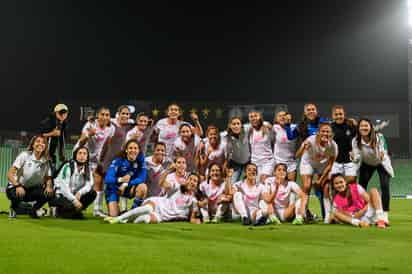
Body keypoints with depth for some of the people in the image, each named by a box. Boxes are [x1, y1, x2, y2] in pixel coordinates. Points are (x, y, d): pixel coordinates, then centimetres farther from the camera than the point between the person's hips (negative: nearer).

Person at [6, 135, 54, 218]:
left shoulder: (46, 161, -1)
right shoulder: (24, 155, -13)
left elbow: (48, 178, 6)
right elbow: (10, 174, -18)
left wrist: (48, 186, -18)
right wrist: (18, 186, -34)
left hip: (32, 189, 4)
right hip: (15, 187, -4)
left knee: (49, 193, -22)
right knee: (18, 195, -38)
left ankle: (33, 210, 6)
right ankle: (14, 208, 1)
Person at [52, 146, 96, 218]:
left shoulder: (88, 168, 1)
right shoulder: (68, 167, -16)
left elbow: (89, 185, -8)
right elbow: (64, 186, -24)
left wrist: (79, 193, -28)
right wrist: (74, 200, -32)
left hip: (75, 195, 5)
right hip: (61, 195, -5)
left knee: (92, 193, -18)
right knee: (72, 206, -34)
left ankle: (76, 210, -6)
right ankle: (59, 210, -1)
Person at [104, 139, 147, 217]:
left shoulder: (140, 161, -13)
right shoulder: (118, 161, -19)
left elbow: (141, 179, -20)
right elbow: (107, 179, -27)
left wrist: (126, 184, -32)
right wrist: (120, 179, -46)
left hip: (129, 188, 2)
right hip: (114, 188, -2)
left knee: (143, 187, -29)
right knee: (113, 215, -16)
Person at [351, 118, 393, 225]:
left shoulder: (379, 137, -30)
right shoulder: (356, 141, -24)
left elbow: (383, 151, -31)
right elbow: (357, 159, -24)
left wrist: (382, 155, -54)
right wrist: (353, 157, -46)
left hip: (381, 163, -3)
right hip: (367, 165, 3)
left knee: (385, 186, -19)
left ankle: (385, 216, -17)